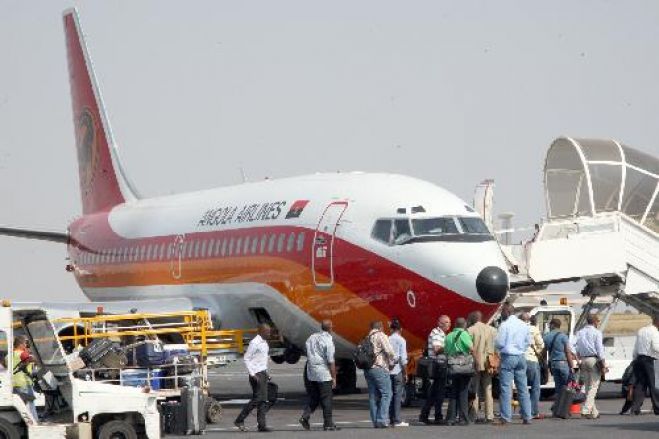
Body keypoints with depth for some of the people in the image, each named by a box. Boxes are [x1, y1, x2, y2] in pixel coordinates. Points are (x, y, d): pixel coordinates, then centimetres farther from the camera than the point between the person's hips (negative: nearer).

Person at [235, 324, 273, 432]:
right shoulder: (255, 343, -13)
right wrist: (252, 374, -19)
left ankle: (261, 425, 3)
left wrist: (266, 373, 17)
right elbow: (246, 359, -15)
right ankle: (239, 421, -5)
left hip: (263, 373, 9)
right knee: (257, 399, -12)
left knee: (263, 400, 4)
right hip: (256, 374, -9)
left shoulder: (264, 343, 15)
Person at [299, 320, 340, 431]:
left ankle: (305, 416, -2)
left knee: (314, 398, 15)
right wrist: (334, 377, -7)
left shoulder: (312, 337, 7)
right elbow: (331, 361, -13)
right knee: (326, 400, 1)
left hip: (311, 373, 6)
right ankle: (328, 424, 4)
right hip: (324, 374, -6)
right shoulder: (328, 341, -13)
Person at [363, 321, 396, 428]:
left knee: (373, 395, 9)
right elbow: (389, 351, -14)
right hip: (379, 368, -7)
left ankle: (375, 421, 8)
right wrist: (391, 362, 3)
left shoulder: (367, 338, 16)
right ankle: (382, 420, -13)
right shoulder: (381, 336, -5)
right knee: (386, 394, -4)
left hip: (367, 370, 7)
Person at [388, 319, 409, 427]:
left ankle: (391, 419, 9)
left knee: (390, 394, 8)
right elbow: (403, 358, -8)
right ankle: (397, 420, -4)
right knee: (398, 395, -2)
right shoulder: (401, 340, -4)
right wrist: (405, 373, -2)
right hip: (398, 371, -4)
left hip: (387, 370, 4)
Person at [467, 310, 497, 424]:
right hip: (488, 364, 3)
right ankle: (489, 416, 4)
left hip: (474, 363, -3)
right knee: (488, 391, 8)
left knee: (474, 392, 1)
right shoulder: (492, 330, 7)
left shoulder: (470, 330, -5)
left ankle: (474, 416, -2)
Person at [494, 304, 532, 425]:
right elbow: (528, 341, 13)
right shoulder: (523, 325, 7)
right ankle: (527, 417, 12)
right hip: (521, 357, 6)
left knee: (506, 387, -4)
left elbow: (499, 343, -12)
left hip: (508, 357, -6)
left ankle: (505, 418, -8)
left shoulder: (505, 325, -11)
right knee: (523, 387, 10)